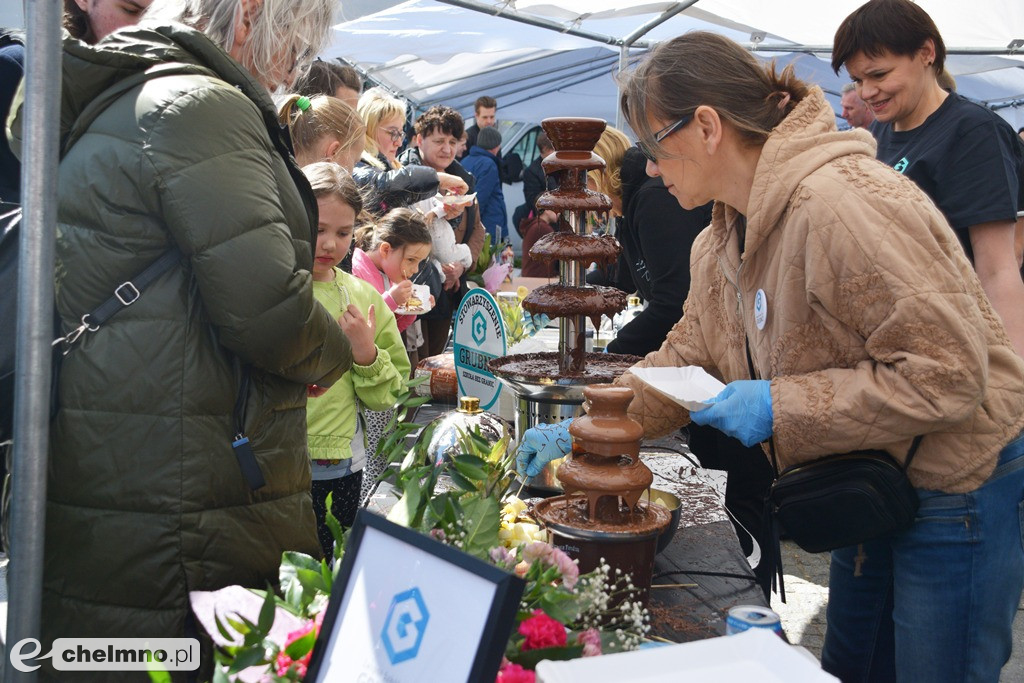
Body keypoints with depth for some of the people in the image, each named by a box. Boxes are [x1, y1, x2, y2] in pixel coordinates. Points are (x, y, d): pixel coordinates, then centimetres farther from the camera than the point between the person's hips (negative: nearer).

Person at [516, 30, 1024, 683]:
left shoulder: (840, 203, -28)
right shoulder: (725, 238, 3)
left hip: (956, 491, -9)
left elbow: (948, 373, -29)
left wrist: (780, 406, -26)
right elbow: (686, 359, 10)